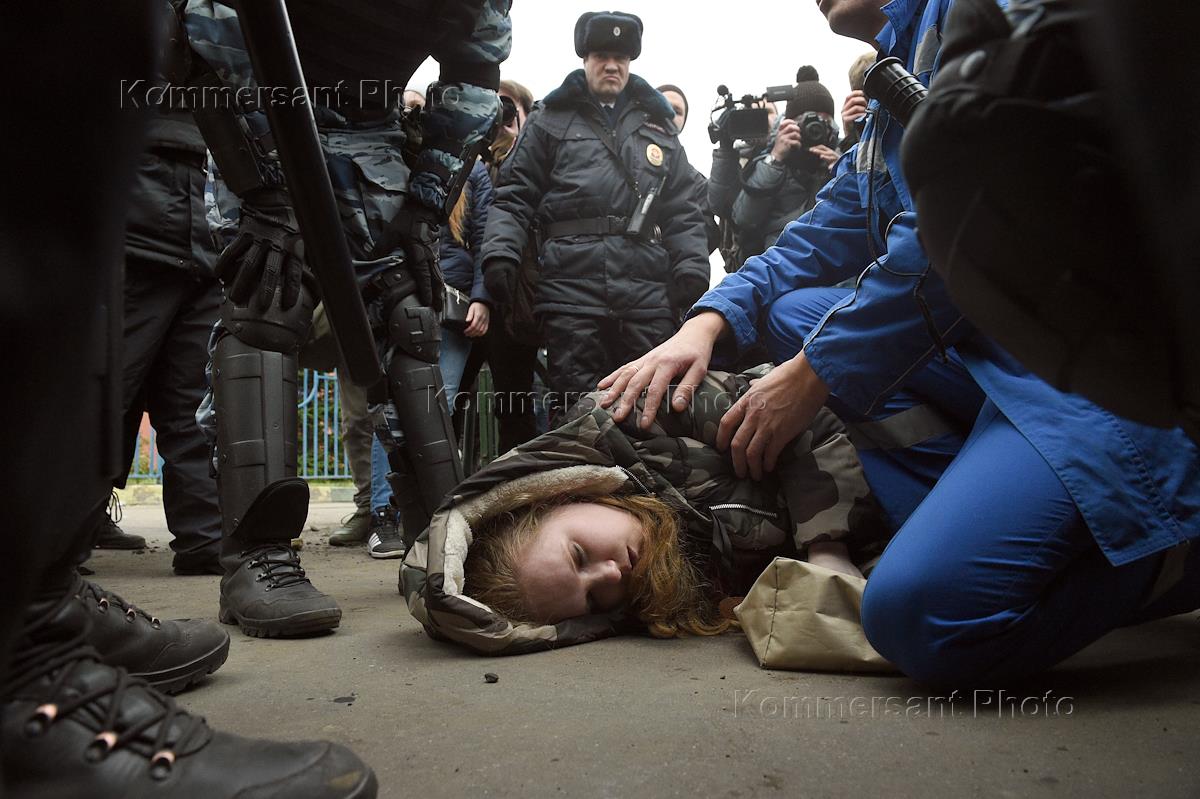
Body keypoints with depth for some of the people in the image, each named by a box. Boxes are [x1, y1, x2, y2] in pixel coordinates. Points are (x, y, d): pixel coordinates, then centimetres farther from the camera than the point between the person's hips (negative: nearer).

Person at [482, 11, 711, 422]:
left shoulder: (658, 127, 22)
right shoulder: (550, 121, 15)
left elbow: (682, 213, 17)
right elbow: (515, 198, 9)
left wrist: (693, 270, 1)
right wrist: (500, 253, -9)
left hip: (649, 294, 3)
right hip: (571, 289, -2)